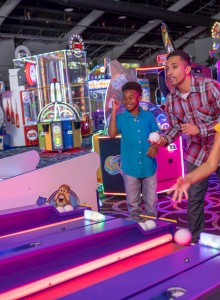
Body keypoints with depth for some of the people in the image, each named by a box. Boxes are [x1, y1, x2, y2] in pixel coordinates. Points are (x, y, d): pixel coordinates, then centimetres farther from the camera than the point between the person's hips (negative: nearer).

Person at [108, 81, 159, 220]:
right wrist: (114, 111, -17)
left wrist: (156, 145, -14)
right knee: (132, 202, 13)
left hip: (149, 165, 1)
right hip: (130, 166, 0)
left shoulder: (149, 116, 1)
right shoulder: (121, 118, -2)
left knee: (151, 200, 12)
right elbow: (112, 134, -18)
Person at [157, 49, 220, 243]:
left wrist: (199, 129, -29)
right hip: (196, 152, 4)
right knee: (194, 198, 10)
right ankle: (194, 238, 28)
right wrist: (165, 139, -12)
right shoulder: (171, 99, -4)